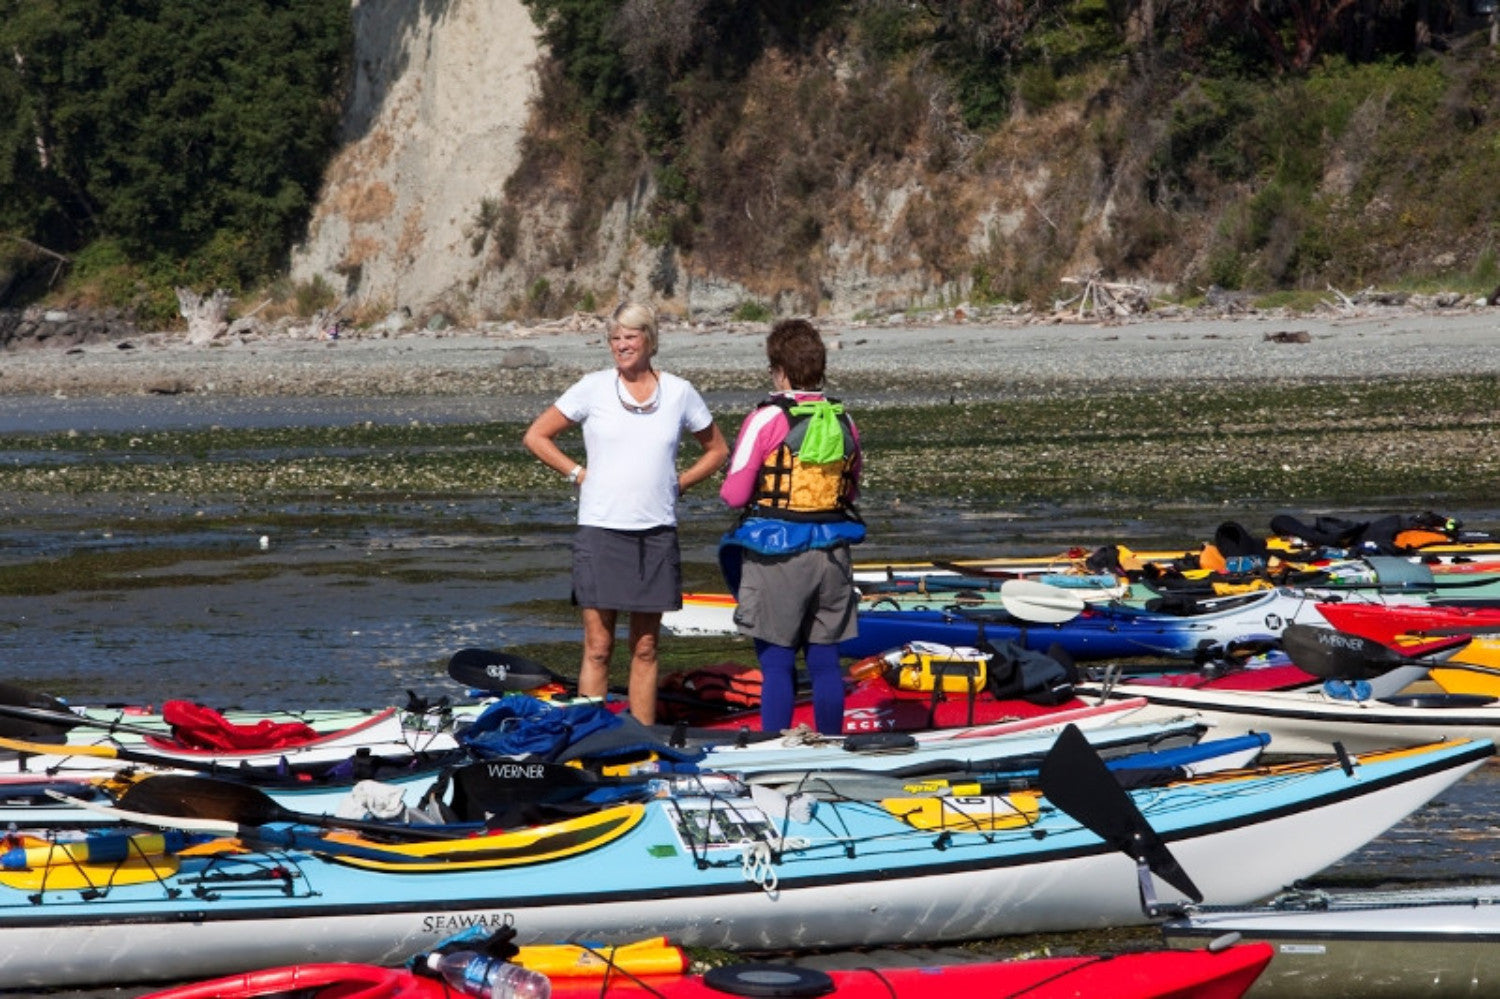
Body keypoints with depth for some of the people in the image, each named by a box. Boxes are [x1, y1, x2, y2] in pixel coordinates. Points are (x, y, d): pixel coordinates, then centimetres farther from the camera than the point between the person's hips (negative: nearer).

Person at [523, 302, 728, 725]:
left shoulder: (679, 392, 7)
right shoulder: (593, 388, 2)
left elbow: (717, 449, 19)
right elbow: (536, 436, 8)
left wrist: (678, 483, 7)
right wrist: (578, 474, 0)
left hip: (656, 532, 2)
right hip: (601, 531, -2)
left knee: (645, 649, 7)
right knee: (597, 647, -3)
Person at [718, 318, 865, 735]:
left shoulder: (766, 420, -12)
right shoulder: (843, 422, 4)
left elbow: (734, 494, -11)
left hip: (777, 558, -4)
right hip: (832, 554, 4)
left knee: (777, 665, 0)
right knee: (825, 662, 10)